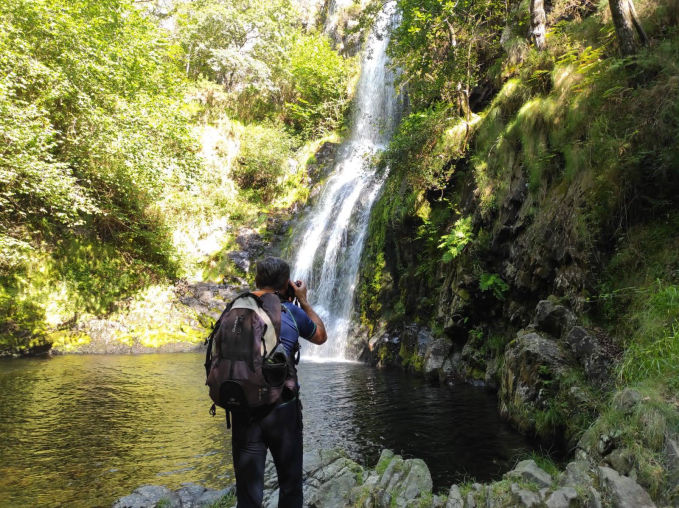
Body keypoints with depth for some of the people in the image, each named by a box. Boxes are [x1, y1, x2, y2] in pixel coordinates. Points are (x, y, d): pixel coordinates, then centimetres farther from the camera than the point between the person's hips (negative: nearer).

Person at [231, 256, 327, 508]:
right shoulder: (291, 311, -3)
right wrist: (304, 301, 20)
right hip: (281, 408, -2)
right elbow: (321, 337, 14)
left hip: (243, 409, 2)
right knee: (290, 484, 16)